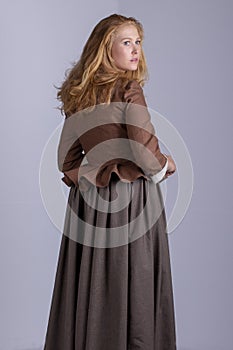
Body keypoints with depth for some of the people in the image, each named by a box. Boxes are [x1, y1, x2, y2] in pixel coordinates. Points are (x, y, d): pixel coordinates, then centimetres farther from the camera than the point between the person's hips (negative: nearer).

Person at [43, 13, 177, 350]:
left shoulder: (78, 95, 8)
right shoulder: (128, 89, -11)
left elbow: (67, 158, 9)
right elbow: (144, 149, -18)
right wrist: (164, 166, 1)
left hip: (88, 200, 6)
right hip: (131, 199, -6)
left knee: (89, 282, 14)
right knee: (131, 283, 5)